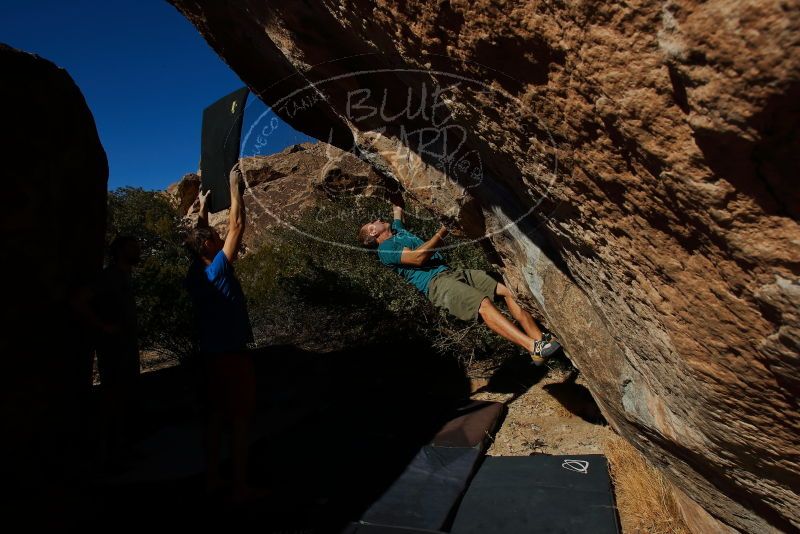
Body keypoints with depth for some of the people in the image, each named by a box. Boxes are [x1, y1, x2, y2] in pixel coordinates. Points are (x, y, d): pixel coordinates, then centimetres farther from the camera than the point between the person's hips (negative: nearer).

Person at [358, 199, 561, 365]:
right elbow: (417, 257, -11)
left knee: (508, 292, -9)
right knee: (484, 304, -31)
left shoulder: (398, 230, 30)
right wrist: (442, 232, -9)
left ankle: (541, 339, -16)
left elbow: (398, 209, 48)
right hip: (435, 282, -9)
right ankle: (534, 348, -38)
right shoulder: (385, 249, 3)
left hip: (453, 272, 9)